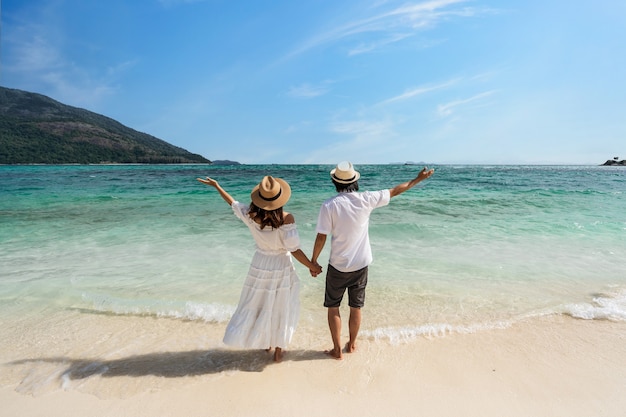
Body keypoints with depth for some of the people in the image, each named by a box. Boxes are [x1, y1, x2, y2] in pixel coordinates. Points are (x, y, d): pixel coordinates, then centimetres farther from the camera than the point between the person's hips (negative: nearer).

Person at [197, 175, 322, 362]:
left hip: (260, 265, 3)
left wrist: (216, 186, 20)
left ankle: (265, 343, 41)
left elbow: (233, 203, 5)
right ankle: (278, 350, 31)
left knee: (258, 305, 22)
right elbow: (294, 249, -23)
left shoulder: (250, 214, -14)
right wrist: (312, 266, -9)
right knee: (280, 308, 16)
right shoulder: (286, 218, -25)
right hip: (281, 267, -3)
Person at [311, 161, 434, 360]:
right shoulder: (366, 199, -9)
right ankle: (352, 345, 38)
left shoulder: (329, 205, -16)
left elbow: (321, 237, -14)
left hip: (338, 267, -3)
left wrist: (313, 260, 0)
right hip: (361, 265, 3)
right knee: (356, 308, 20)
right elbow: (395, 191, 3)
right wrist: (418, 179, 18)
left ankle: (337, 350, 25)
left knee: (333, 308, 16)